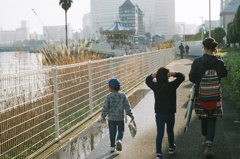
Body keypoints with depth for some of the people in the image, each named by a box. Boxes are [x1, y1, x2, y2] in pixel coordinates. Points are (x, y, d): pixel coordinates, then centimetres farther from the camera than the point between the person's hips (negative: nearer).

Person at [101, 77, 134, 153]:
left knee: (112, 132, 10)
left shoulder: (109, 96, -12)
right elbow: (127, 106, -4)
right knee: (121, 130, 15)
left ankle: (112, 147, 14)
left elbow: (105, 107, -10)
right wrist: (131, 115, 7)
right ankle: (119, 140, -12)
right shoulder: (123, 95, -6)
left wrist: (103, 116, 4)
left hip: (111, 118, -1)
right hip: (120, 117, 1)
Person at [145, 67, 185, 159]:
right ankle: (171, 148, 39)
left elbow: (147, 80, 12)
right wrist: (173, 74, -17)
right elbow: (182, 77, -5)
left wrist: (153, 75, -4)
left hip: (159, 114, 1)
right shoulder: (172, 85, -15)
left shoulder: (155, 86, -7)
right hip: (170, 113, -1)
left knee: (159, 133, 3)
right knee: (170, 131, 20)